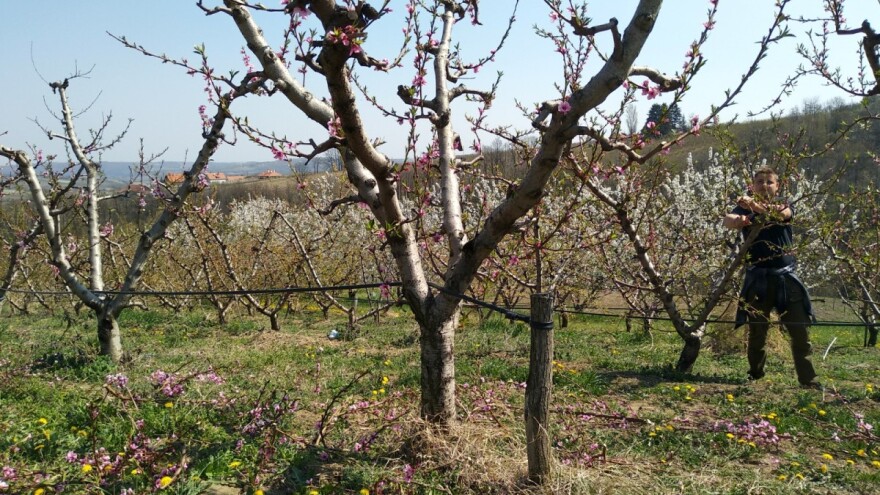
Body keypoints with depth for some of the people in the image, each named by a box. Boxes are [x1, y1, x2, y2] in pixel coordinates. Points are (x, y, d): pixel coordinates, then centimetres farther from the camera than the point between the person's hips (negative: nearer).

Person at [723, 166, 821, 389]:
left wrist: (755, 205, -39)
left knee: (800, 330, 1)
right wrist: (738, 220, -41)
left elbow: (780, 214, -19)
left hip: (785, 276, 1)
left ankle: (808, 379, 10)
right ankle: (755, 375, 19)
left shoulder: (784, 205, 7)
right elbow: (727, 221, -15)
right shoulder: (745, 208, 6)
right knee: (757, 330, 5)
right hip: (757, 277, 0)